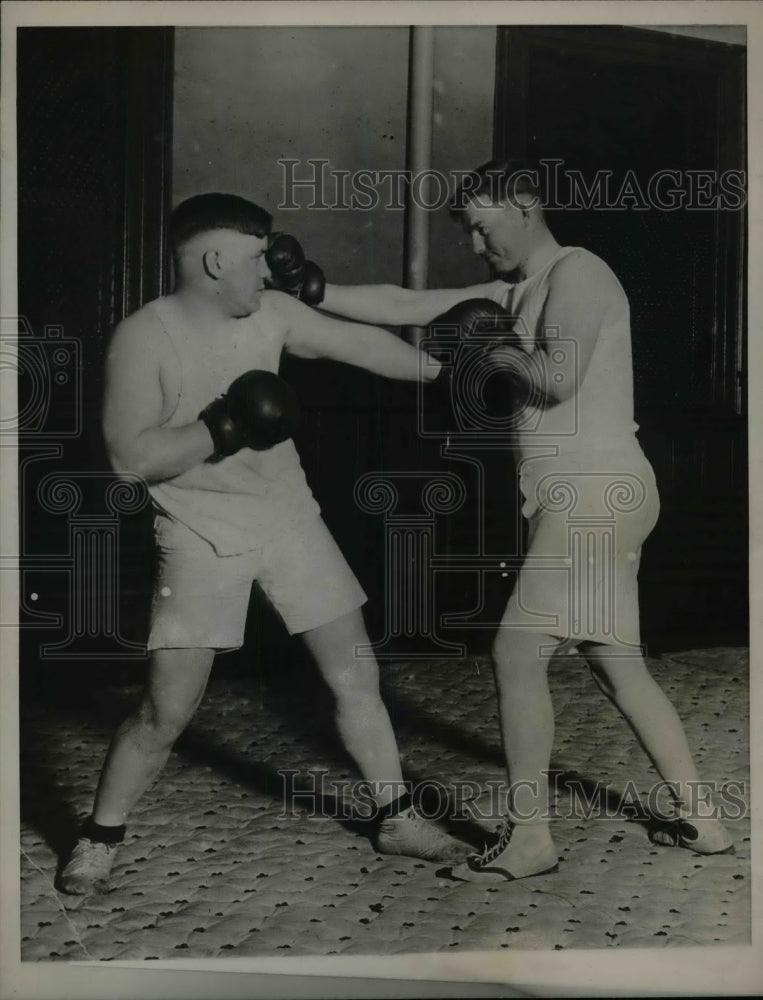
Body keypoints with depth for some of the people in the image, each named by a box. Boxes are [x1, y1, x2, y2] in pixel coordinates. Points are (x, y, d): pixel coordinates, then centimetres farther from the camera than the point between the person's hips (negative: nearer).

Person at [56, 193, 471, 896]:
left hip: (289, 518, 6)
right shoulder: (144, 337, -17)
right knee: (168, 710, -5)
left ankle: (398, 818, 22)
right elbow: (132, 457, -22)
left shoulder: (270, 313, 0)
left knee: (355, 672, 8)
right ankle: (99, 840, 16)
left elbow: (358, 344, 10)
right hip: (204, 536, -5)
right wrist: (226, 425, -24)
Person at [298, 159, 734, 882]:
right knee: (616, 665, 13)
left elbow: (559, 378, -23)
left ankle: (528, 838, -1)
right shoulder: (512, 295, 17)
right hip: (595, 499, 10)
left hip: (594, 495, -10)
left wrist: (496, 351, -6)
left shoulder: (575, 273, -9)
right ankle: (695, 819, 21)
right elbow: (405, 307, 15)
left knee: (517, 653, -9)